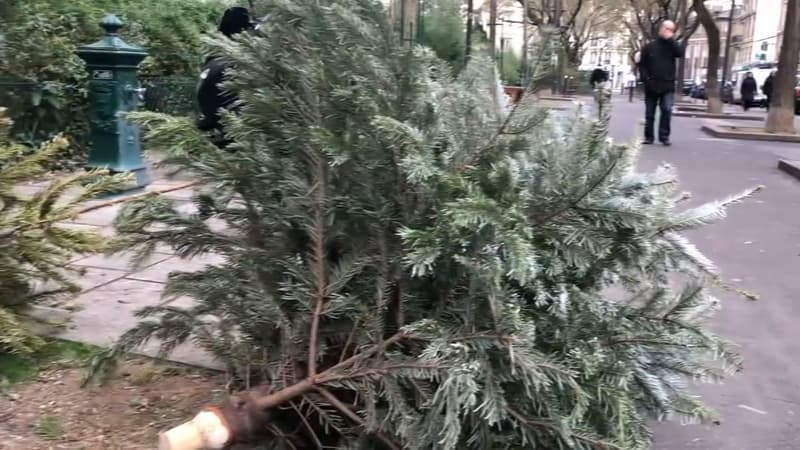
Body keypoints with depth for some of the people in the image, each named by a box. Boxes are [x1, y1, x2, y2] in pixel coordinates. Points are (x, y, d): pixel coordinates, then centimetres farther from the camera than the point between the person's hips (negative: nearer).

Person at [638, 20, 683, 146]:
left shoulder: (672, 46, 9)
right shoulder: (649, 47, 6)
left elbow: (680, 53, -13)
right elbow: (642, 65, 4)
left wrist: (670, 39, -13)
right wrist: (645, 79, -10)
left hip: (667, 86, 0)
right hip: (651, 87, 0)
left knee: (667, 110, -14)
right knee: (649, 114, 5)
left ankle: (664, 136, -8)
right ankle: (648, 137, 15)